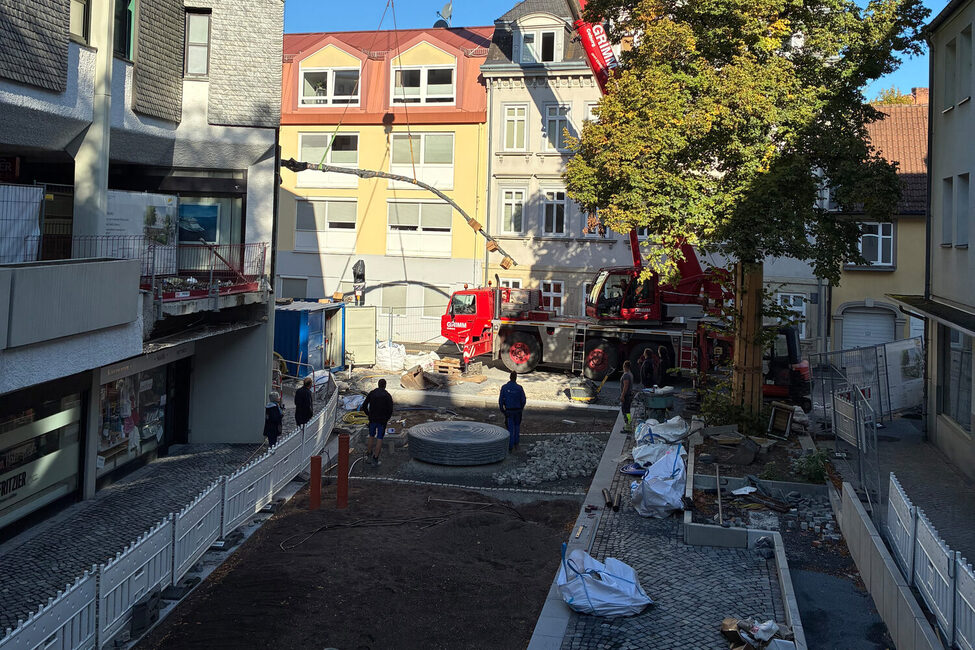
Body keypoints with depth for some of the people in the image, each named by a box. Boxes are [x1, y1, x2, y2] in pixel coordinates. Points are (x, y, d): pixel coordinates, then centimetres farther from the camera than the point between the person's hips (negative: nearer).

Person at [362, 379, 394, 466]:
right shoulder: (388, 396, -7)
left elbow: (364, 406, 0)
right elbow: (390, 410, -12)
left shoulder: (372, 393, 1)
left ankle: (370, 456, 26)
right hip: (382, 420, -3)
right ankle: (375, 459, 1)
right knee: (379, 439, 4)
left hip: (372, 419, 3)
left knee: (371, 437, 20)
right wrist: (387, 419, 4)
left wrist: (369, 415, 11)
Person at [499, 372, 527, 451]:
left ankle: (510, 447, 3)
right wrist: (521, 408, 13)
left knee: (510, 429, 5)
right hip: (518, 410, 0)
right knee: (517, 427, 20)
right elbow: (523, 400, -5)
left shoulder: (504, 387, -8)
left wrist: (502, 410, 5)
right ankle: (516, 444, 24)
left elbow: (500, 400, -8)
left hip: (509, 411, 0)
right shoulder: (519, 388, -9)